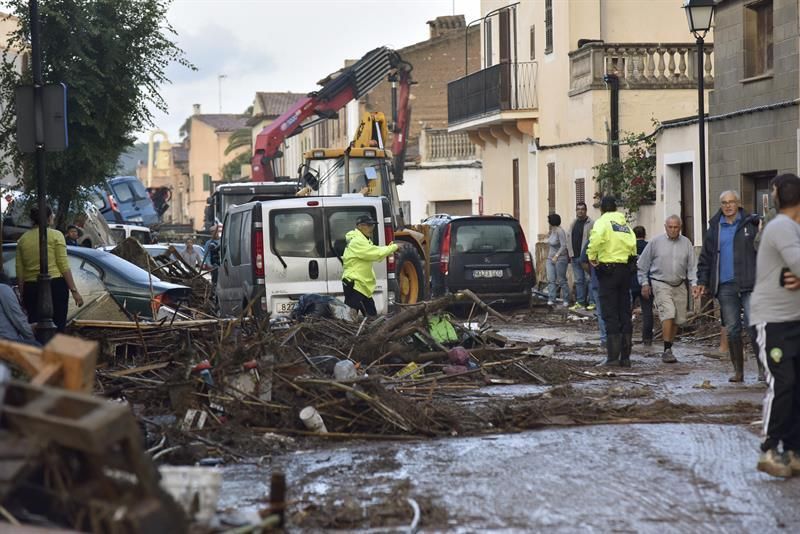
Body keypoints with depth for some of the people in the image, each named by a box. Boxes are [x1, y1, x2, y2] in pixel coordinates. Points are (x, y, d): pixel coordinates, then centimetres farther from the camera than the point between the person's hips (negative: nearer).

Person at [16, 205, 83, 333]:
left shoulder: (22, 239, 11)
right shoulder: (55, 235, 0)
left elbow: (19, 273, 9)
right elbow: (64, 266, -5)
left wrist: (23, 294, 17)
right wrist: (74, 291, -2)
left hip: (30, 288, 4)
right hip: (55, 285, -4)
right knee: (57, 328, -4)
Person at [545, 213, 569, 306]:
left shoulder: (559, 231, -17)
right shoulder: (552, 230, 9)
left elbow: (563, 246, -21)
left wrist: (556, 256, -25)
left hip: (560, 259, -8)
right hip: (550, 258, 8)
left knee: (561, 280, -1)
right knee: (551, 280, 0)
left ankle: (566, 300, 8)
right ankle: (551, 299, -1)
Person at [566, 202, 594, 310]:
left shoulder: (590, 224, -7)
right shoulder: (573, 224, 16)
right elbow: (568, 238, 21)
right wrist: (570, 252, 11)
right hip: (575, 257, 7)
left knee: (589, 280, -5)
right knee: (578, 280, 10)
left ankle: (591, 302, -2)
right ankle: (580, 302, 15)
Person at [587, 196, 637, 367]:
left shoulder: (603, 221, -6)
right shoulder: (625, 224, 15)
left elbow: (596, 237, -26)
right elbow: (633, 245, 8)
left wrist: (592, 256, -14)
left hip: (608, 269, -6)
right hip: (625, 269, 6)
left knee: (610, 314, -4)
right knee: (625, 313, 9)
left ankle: (613, 356, -9)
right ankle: (625, 357, 10)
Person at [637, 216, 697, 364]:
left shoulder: (686, 243, 4)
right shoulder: (656, 242, -2)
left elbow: (691, 266, 6)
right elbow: (642, 264, 4)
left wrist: (694, 283, -4)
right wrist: (644, 283, 2)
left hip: (680, 285, 4)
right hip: (661, 284, -4)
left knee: (678, 319, 6)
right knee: (668, 314, -17)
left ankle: (669, 348, 21)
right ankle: (667, 350, -14)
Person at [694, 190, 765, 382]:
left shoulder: (751, 224, 4)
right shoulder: (714, 228, 13)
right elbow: (705, 257, 16)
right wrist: (702, 281, 9)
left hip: (748, 283, -3)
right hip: (725, 286, 3)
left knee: (753, 326, -11)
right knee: (732, 330, 5)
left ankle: (763, 367, -5)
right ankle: (738, 371, 11)